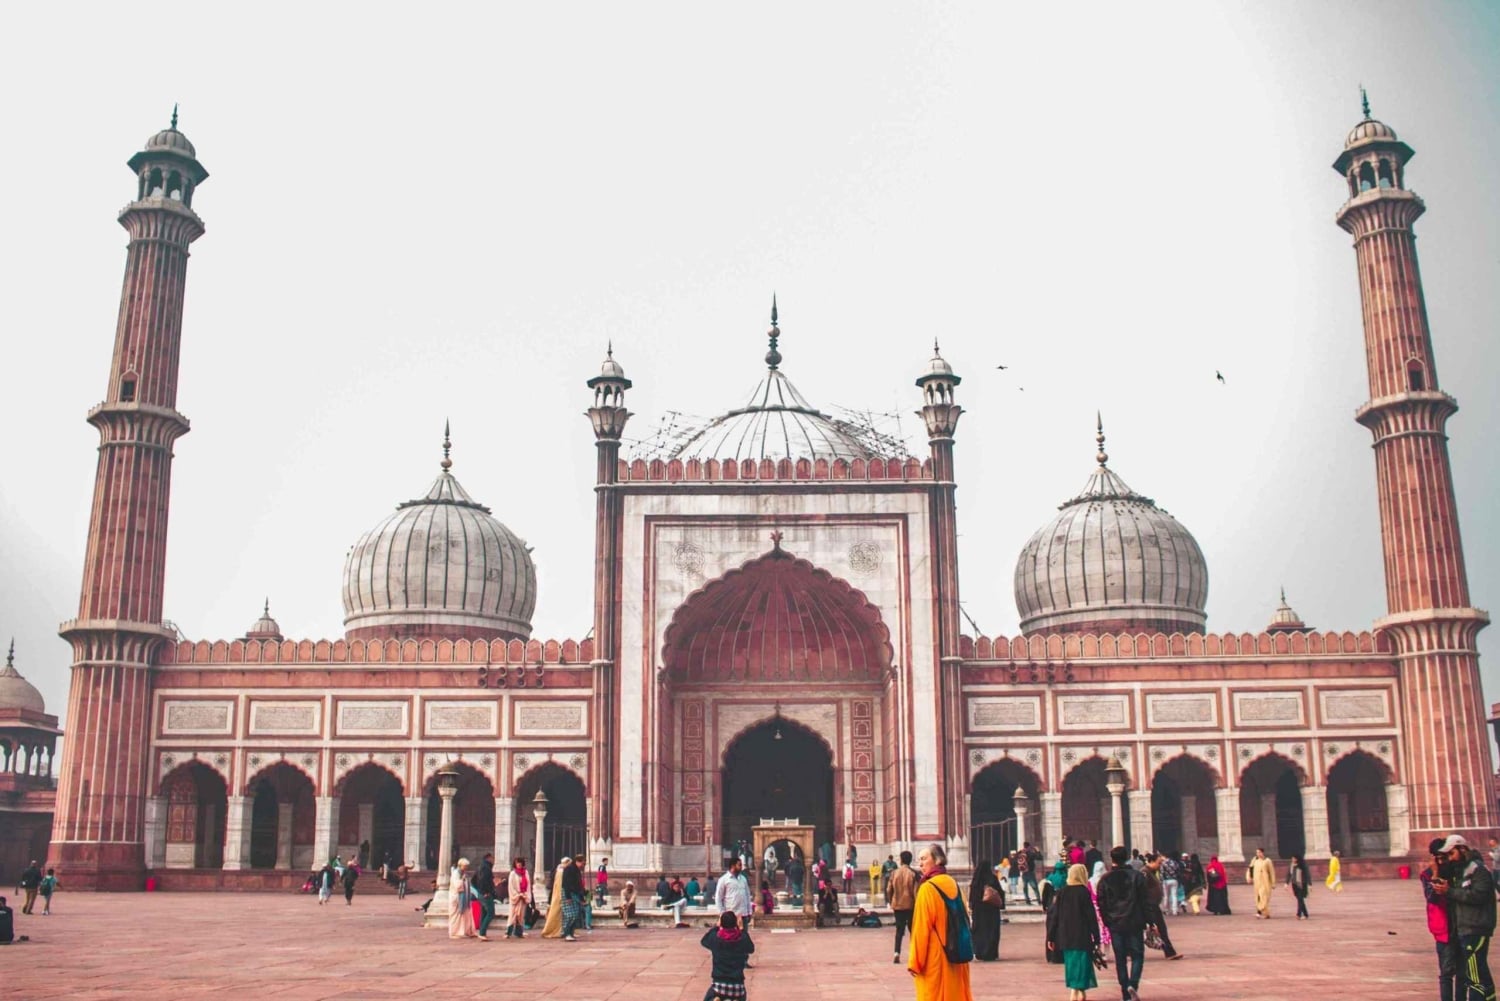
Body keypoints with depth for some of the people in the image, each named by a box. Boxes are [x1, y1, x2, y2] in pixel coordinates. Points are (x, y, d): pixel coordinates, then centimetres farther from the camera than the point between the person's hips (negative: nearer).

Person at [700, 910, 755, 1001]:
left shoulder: (715, 938, -4)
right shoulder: (742, 939, -5)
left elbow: (703, 940, 19)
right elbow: (751, 948, 18)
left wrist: (716, 927, 21)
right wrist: (742, 929, 18)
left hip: (718, 983, -1)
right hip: (737, 983, 1)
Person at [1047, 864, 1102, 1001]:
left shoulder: (1062, 892, 5)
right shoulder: (1083, 892, -8)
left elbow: (1054, 915, 4)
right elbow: (1091, 916, -10)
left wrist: (1051, 937, 9)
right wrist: (1096, 937, -5)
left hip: (1065, 936, 5)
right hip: (1082, 936, -5)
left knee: (1071, 962, 15)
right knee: (1081, 962, 1)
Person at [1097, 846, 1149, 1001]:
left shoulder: (1105, 879, 2)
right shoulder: (1137, 876, -2)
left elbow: (1101, 904, 3)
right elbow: (1144, 900, -3)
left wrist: (1107, 922, 10)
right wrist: (1146, 921, 2)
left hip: (1115, 924, 1)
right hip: (1134, 923, -1)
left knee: (1120, 959, 8)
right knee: (1137, 955, 7)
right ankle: (1133, 984, -16)